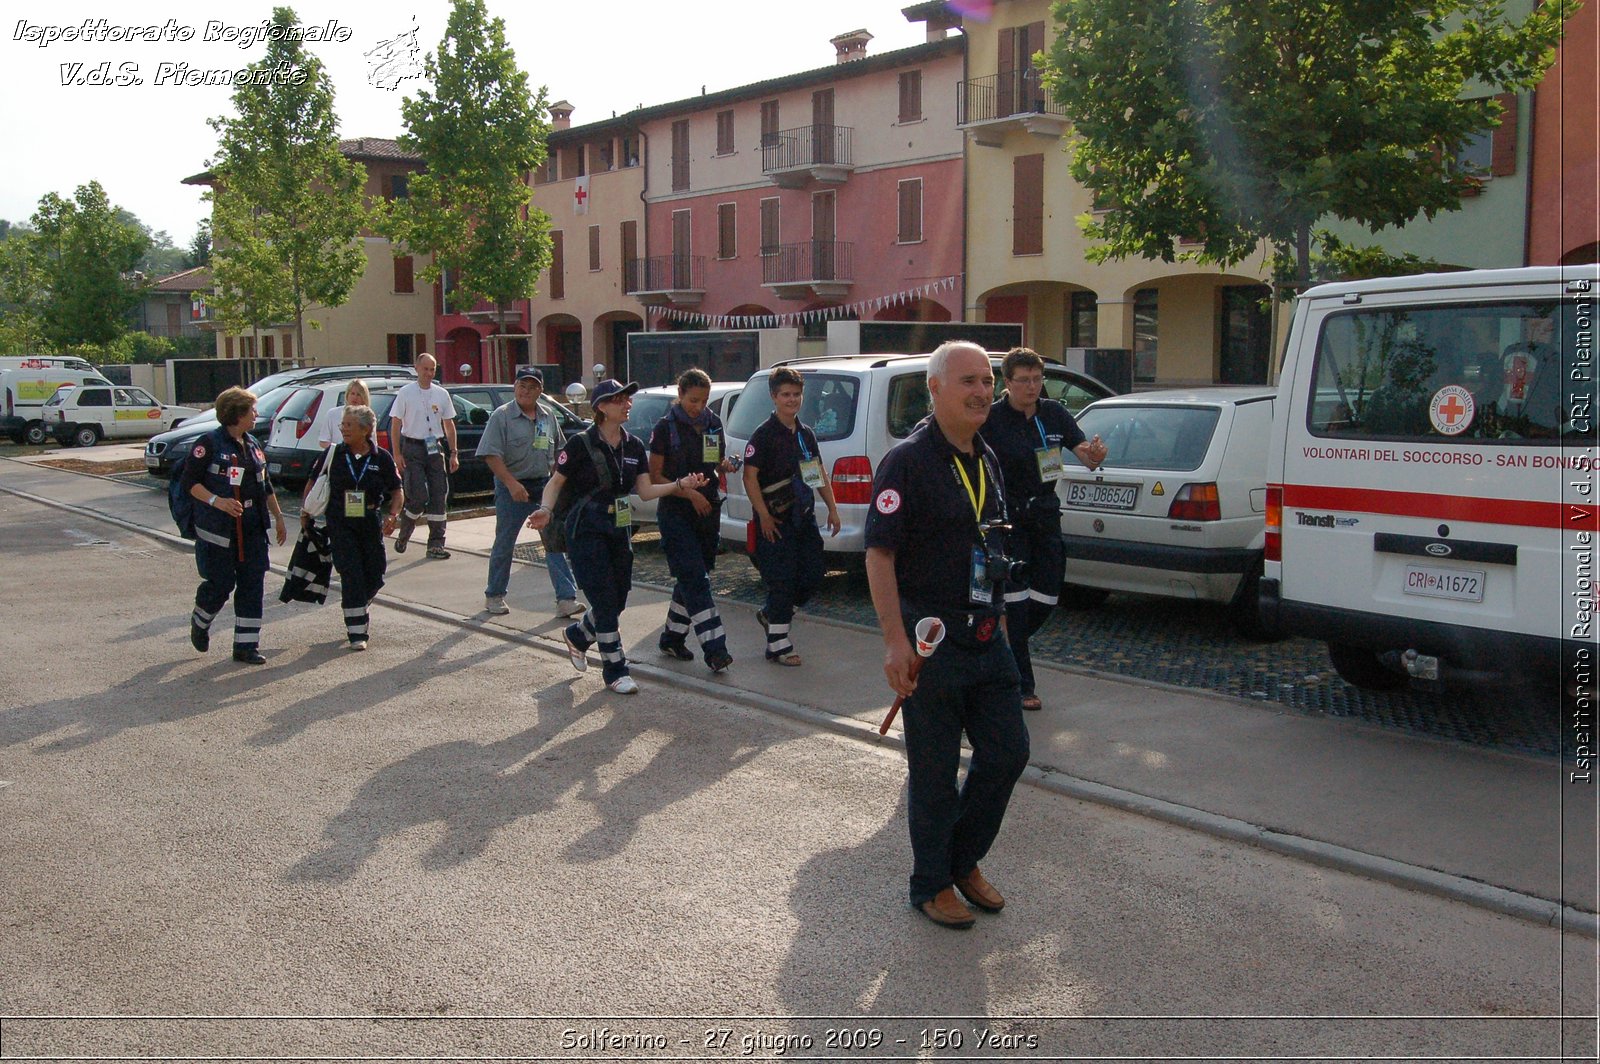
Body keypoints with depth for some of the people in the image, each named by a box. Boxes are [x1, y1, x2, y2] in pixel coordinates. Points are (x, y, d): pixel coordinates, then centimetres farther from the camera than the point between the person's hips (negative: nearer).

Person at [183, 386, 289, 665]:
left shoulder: (252, 445, 13)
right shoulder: (210, 443, -9)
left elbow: (266, 485, 21)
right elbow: (190, 481, -10)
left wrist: (278, 516, 19)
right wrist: (216, 501, -23)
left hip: (252, 529, 7)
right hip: (218, 529, -7)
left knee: (253, 584, 3)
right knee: (221, 583, -2)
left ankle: (246, 645, 9)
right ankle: (200, 623, 30)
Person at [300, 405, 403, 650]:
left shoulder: (381, 458, -1)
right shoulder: (333, 454, -1)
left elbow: (397, 491, 5)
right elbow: (313, 481, 11)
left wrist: (393, 515, -10)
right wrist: (306, 511, 7)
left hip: (370, 523, 1)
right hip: (340, 525, -1)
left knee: (375, 577, 4)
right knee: (351, 575, -9)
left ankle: (355, 610, 35)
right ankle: (356, 632, -3)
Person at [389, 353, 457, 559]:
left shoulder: (442, 394, 9)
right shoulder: (405, 393, -2)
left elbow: (449, 425, 13)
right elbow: (395, 425, -2)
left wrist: (453, 453, 8)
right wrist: (397, 454, -8)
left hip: (436, 449, 4)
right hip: (412, 450, -4)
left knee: (438, 497, 1)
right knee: (419, 497, -11)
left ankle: (436, 544, 6)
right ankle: (403, 536, 12)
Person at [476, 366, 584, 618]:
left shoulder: (548, 417, 9)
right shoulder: (502, 416, -6)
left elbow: (558, 451, 19)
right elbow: (491, 455, -13)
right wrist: (511, 483, -22)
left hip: (544, 486, 4)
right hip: (512, 488, -4)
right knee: (504, 544, 7)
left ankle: (566, 599, -4)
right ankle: (494, 596, 22)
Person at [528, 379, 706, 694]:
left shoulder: (633, 446, 6)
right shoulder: (581, 443, -11)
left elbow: (645, 490, 6)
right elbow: (556, 482, -5)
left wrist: (681, 484, -7)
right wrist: (546, 509, -23)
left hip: (619, 532, 6)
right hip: (586, 534, -6)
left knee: (617, 600, 10)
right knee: (606, 601, -7)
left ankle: (577, 636, 39)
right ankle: (615, 671, 5)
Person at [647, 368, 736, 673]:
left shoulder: (713, 424, 8)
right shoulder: (666, 427, -7)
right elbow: (655, 476, -7)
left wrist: (725, 466, -4)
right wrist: (688, 492, -18)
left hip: (708, 509, 6)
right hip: (675, 513, -6)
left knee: (692, 578, 11)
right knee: (695, 579, -13)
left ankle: (672, 638, 26)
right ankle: (714, 649, -18)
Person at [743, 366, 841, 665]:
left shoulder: (806, 434, 14)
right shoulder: (763, 435, -9)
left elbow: (819, 474, 20)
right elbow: (750, 477, -14)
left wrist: (832, 508, 12)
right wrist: (764, 516, -19)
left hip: (804, 518, 7)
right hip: (776, 522, -7)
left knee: (812, 577, 8)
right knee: (782, 581, -5)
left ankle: (771, 615, 30)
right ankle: (778, 645, 5)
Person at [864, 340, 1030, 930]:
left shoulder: (987, 460, 11)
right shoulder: (907, 460, -14)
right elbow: (879, 555, -17)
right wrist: (895, 640, -23)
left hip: (987, 636, 7)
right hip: (932, 638, -7)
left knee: (1007, 753, 12)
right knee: (935, 769, 5)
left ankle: (964, 861, 32)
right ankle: (931, 885, 24)